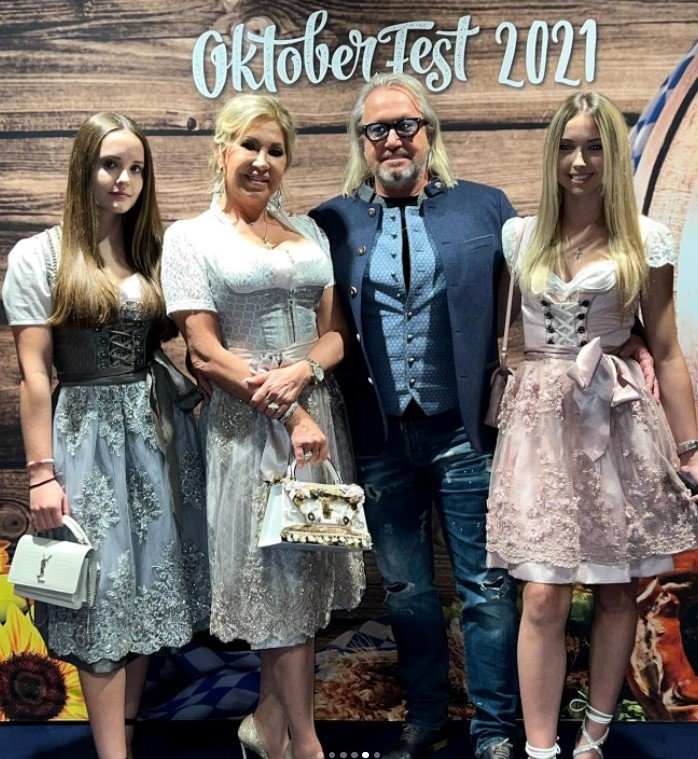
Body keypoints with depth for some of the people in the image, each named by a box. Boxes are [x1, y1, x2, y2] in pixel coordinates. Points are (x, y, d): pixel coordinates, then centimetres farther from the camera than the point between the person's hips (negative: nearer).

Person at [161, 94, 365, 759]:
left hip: (316, 411, 5)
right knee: (280, 575, 1)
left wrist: (302, 371, -14)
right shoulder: (190, 238, -1)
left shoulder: (308, 232, 13)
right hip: (248, 422, -5)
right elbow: (205, 354, -9)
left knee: (307, 571, 10)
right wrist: (287, 414, -14)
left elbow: (336, 330, 8)